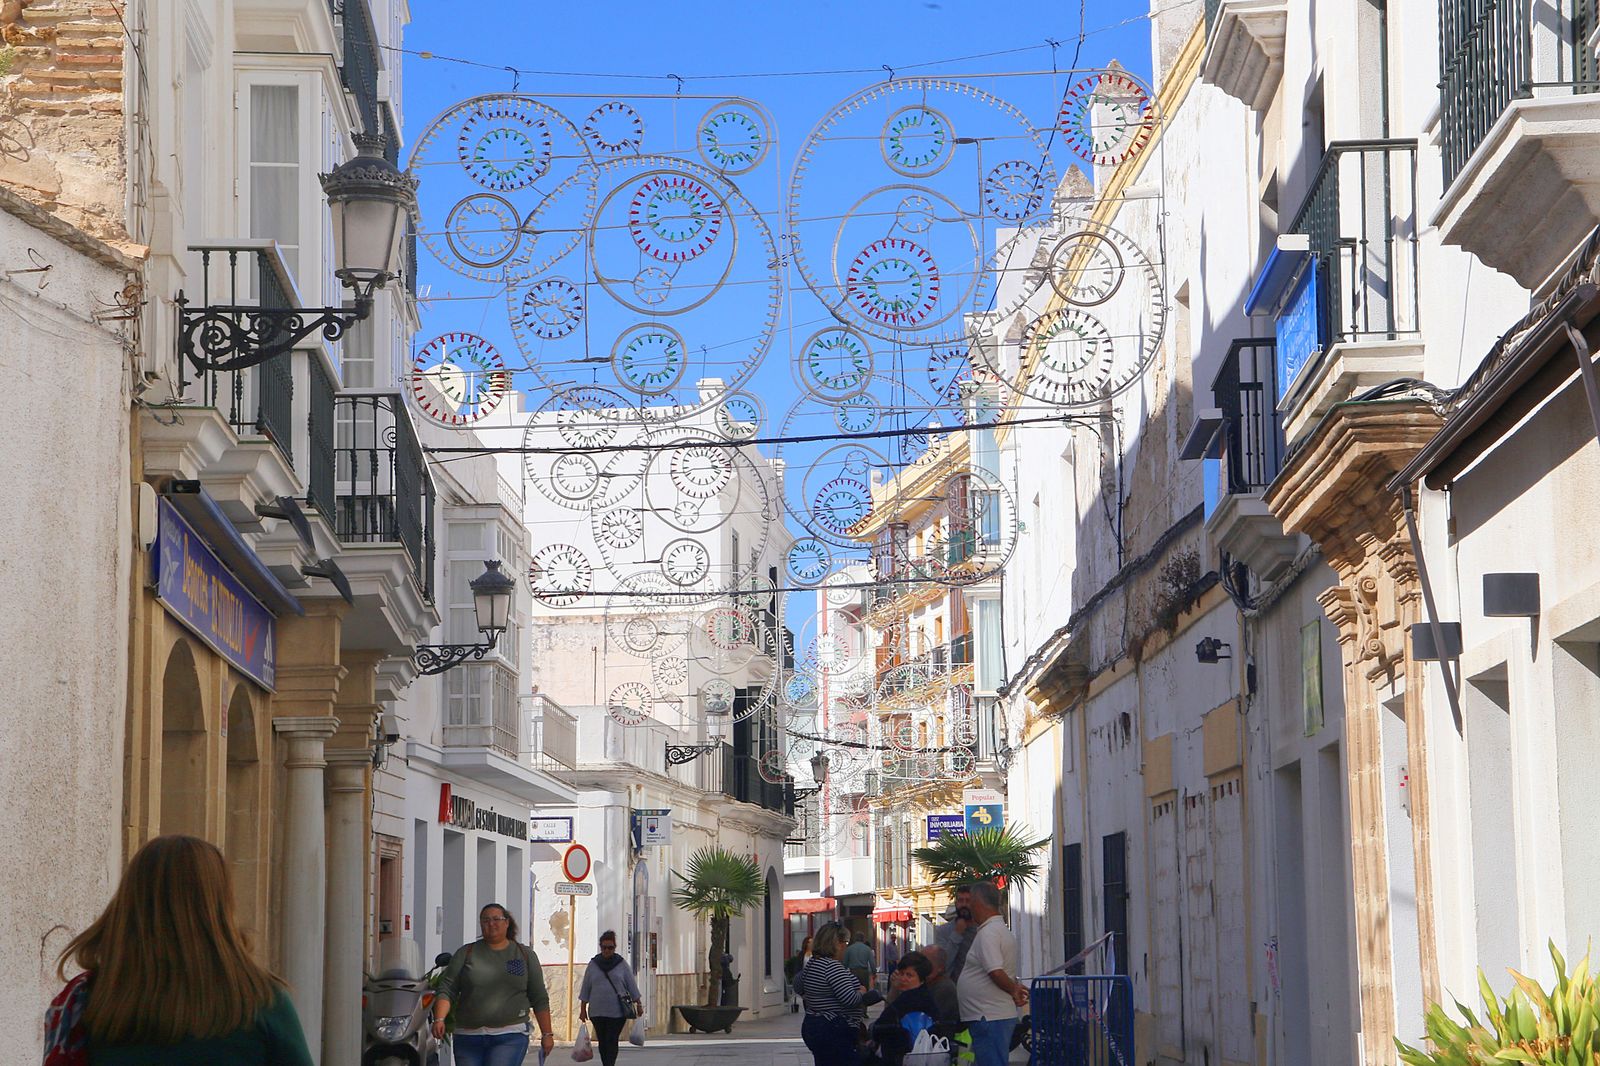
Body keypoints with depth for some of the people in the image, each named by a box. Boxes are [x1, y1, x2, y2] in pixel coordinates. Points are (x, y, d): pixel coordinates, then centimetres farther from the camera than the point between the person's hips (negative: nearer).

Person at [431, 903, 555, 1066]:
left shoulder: (525, 955, 8)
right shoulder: (466, 953, 7)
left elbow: (539, 999, 10)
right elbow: (447, 990, 1)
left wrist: (547, 1034, 6)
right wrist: (439, 1019, -16)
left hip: (510, 1038, -2)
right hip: (468, 1038, 2)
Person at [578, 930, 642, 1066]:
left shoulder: (622, 964, 2)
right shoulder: (593, 964, 6)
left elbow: (632, 986, 6)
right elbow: (585, 988, 10)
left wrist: (639, 1004, 4)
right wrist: (583, 1009, 9)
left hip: (618, 1011, -2)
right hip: (597, 1012, 2)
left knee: (611, 1042, -10)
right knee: (602, 1042, 6)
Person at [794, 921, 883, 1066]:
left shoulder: (812, 964, 12)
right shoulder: (832, 966, -18)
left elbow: (798, 986, 29)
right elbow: (850, 999, -24)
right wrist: (861, 992, -5)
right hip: (834, 1031, -10)